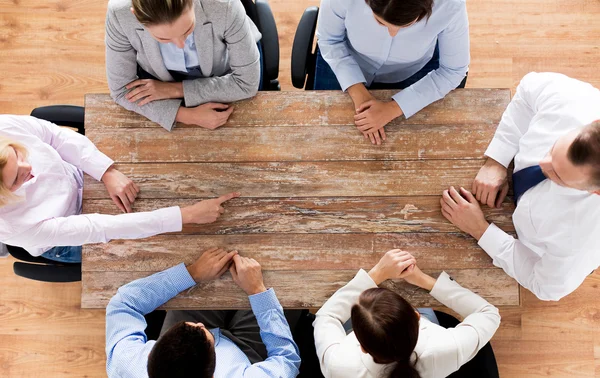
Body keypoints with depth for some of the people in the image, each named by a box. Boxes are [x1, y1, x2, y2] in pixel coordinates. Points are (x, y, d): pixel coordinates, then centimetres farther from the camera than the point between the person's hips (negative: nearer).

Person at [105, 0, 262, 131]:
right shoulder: (120, 13, -35)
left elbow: (247, 82, -27)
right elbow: (121, 89, -23)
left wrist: (177, 90, -31)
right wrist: (187, 116, -34)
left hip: (225, 72, 1)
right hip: (158, 76, 0)